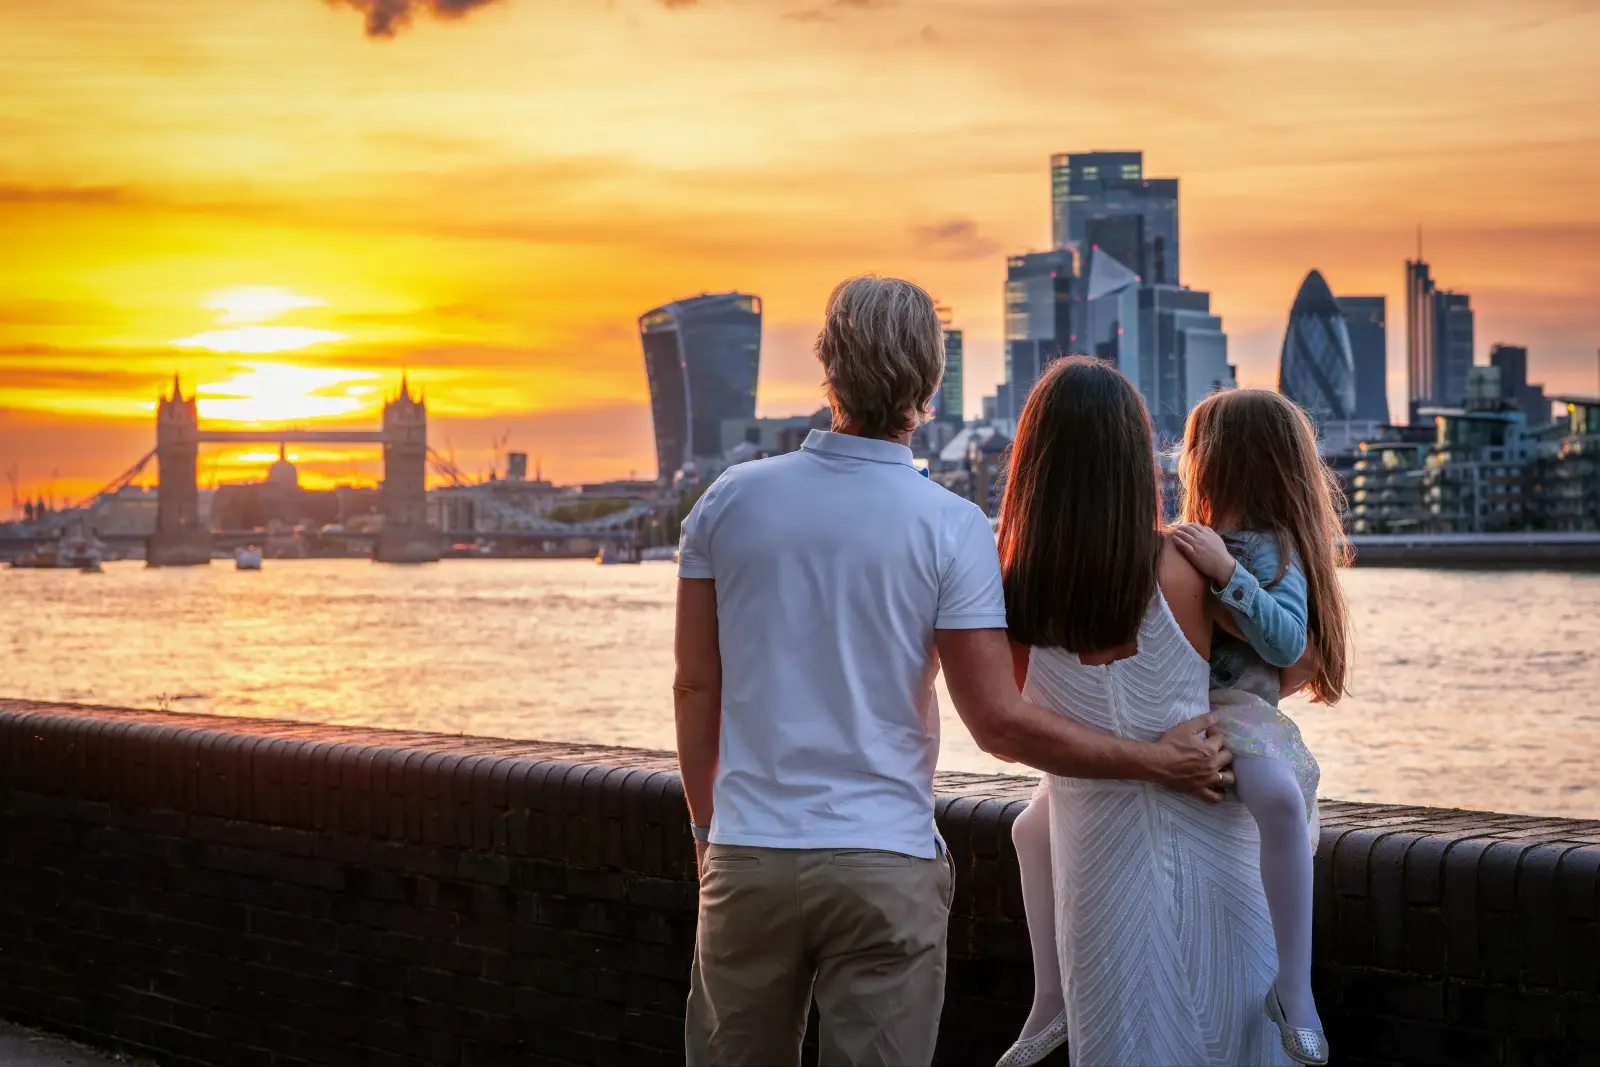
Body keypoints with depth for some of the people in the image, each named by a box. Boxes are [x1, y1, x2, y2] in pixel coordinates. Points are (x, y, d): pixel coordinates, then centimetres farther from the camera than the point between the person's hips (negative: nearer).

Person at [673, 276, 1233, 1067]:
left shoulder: (729, 502, 1)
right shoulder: (950, 527, -8)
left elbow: (696, 686, 5)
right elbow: (999, 723, -9)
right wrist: (1158, 761, 2)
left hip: (748, 856, 3)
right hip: (887, 865, -2)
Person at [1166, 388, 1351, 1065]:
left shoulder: (1272, 546, -5)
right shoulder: (1188, 539, 18)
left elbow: (1287, 642, -19)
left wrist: (1226, 572, -24)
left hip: (1234, 708, -9)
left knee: (1280, 797, -43)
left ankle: (1294, 989, -39)